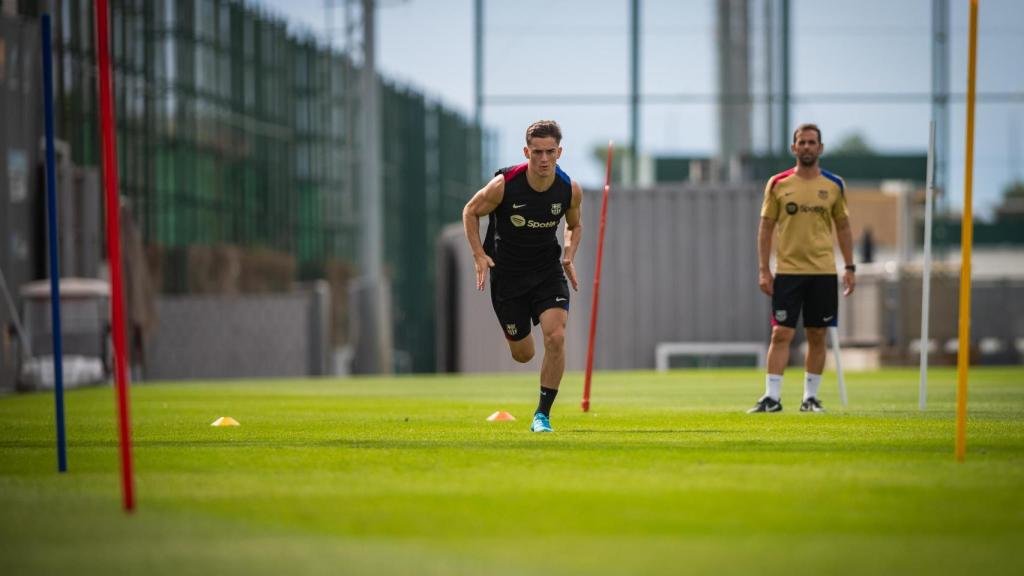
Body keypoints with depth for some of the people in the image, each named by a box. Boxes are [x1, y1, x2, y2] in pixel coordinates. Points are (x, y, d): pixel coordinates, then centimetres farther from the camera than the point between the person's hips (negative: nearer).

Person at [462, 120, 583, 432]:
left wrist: (569, 256, -5)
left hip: (548, 271, 1)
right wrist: (479, 255, -12)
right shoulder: (504, 185, -21)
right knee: (522, 354, 7)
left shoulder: (570, 189, -11)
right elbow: (470, 212, -3)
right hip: (507, 274, -1)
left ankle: (542, 415, -7)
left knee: (556, 337, -20)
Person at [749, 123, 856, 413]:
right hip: (787, 270, -2)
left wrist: (850, 267, 5)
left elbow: (843, 227, 12)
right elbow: (766, 227, 4)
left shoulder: (834, 185, 6)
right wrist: (763, 270, -3)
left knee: (817, 336, 4)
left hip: (823, 272, 2)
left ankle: (811, 397, 13)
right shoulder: (778, 184, 2)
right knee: (781, 334, -7)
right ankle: (772, 396, -7)